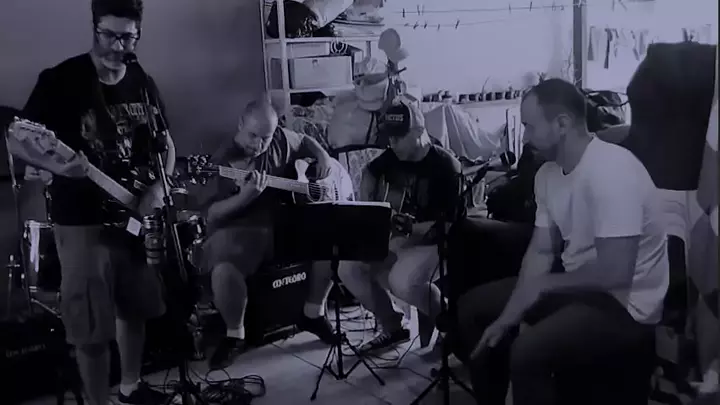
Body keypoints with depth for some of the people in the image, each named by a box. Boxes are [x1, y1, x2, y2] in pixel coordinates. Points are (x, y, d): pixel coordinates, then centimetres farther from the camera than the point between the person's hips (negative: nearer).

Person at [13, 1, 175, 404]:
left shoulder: (143, 83, 6)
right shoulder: (61, 79, -10)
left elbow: (165, 144, 14)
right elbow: (21, 140, -9)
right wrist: (59, 167, -28)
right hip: (82, 220, -5)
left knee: (134, 308, 17)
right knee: (92, 326, -2)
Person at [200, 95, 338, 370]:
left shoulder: (281, 140, 6)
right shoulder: (223, 162, -9)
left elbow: (305, 141, 28)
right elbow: (212, 214, -13)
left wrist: (323, 157, 8)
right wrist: (244, 197, -29)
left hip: (284, 223, 5)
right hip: (238, 229, -5)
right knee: (224, 272, -35)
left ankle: (314, 314, 6)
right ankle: (235, 335, -6)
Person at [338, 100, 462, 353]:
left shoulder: (444, 165, -17)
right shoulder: (392, 157, 2)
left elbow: (451, 222, -20)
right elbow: (370, 172, 25)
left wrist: (414, 230, -32)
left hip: (431, 242, -7)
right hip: (394, 238, 7)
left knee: (401, 282, -34)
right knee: (348, 269, -9)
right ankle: (392, 327, 8)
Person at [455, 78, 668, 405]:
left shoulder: (612, 170, -26)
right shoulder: (548, 173, 2)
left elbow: (615, 273, -29)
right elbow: (541, 251, 4)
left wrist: (544, 284, -15)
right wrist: (507, 317, -7)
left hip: (624, 305, -9)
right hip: (576, 285, 9)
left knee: (527, 352, -31)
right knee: (472, 307, 9)